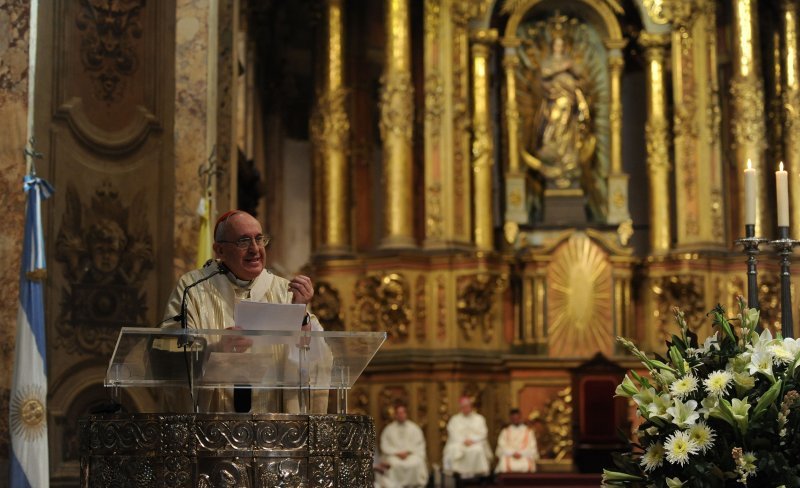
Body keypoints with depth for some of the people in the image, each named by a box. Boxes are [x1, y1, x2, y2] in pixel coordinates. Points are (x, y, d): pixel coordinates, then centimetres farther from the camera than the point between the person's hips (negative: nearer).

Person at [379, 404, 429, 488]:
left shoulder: (414, 428, 13)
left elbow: (419, 444, 8)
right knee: (394, 464, -35)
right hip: (394, 455, 0)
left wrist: (408, 452, -9)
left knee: (417, 463, -33)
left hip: (412, 454, 1)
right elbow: (385, 446, 5)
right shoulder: (388, 429, 11)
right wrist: (397, 453, -10)